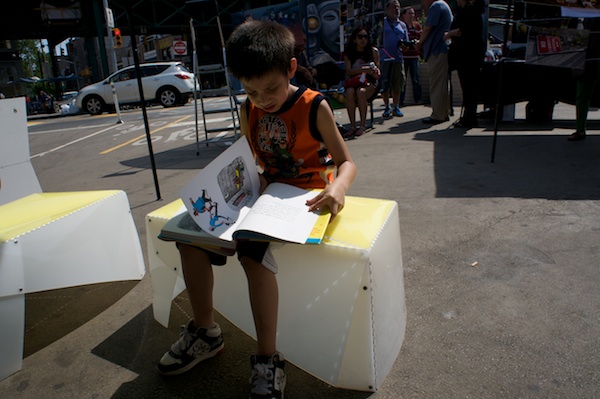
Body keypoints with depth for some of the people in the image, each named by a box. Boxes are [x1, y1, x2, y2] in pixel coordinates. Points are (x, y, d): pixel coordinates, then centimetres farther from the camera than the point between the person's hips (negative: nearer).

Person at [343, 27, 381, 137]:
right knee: (349, 92, -33)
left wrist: (376, 72, -21)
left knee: (361, 91, -34)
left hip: (370, 82, -1)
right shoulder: (349, 53, 5)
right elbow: (348, 71, -7)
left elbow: (377, 69, 4)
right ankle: (352, 126, -26)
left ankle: (363, 125, -26)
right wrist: (364, 69, -21)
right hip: (353, 82, 1)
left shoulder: (373, 51, 4)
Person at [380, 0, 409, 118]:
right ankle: (387, 106, 12)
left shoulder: (402, 25, 20)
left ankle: (396, 107, 13)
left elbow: (406, 42, 19)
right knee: (384, 84, -3)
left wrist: (404, 45, -3)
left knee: (397, 84, 3)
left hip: (398, 58, 3)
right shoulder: (381, 22, 8)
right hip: (384, 58, -3)